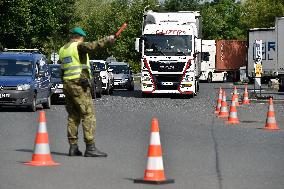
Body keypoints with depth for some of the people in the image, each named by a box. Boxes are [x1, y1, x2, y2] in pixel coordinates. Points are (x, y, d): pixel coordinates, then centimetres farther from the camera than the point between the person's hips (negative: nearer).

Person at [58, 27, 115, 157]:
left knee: (73, 116, 12)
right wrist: (107, 39, -24)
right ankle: (90, 148, -14)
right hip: (79, 85, -8)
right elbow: (91, 46, -27)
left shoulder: (62, 50, 17)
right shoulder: (78, 46, -8)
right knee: (88, 115, -8)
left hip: (66, 85, 8)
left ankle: (73, 147, 10)